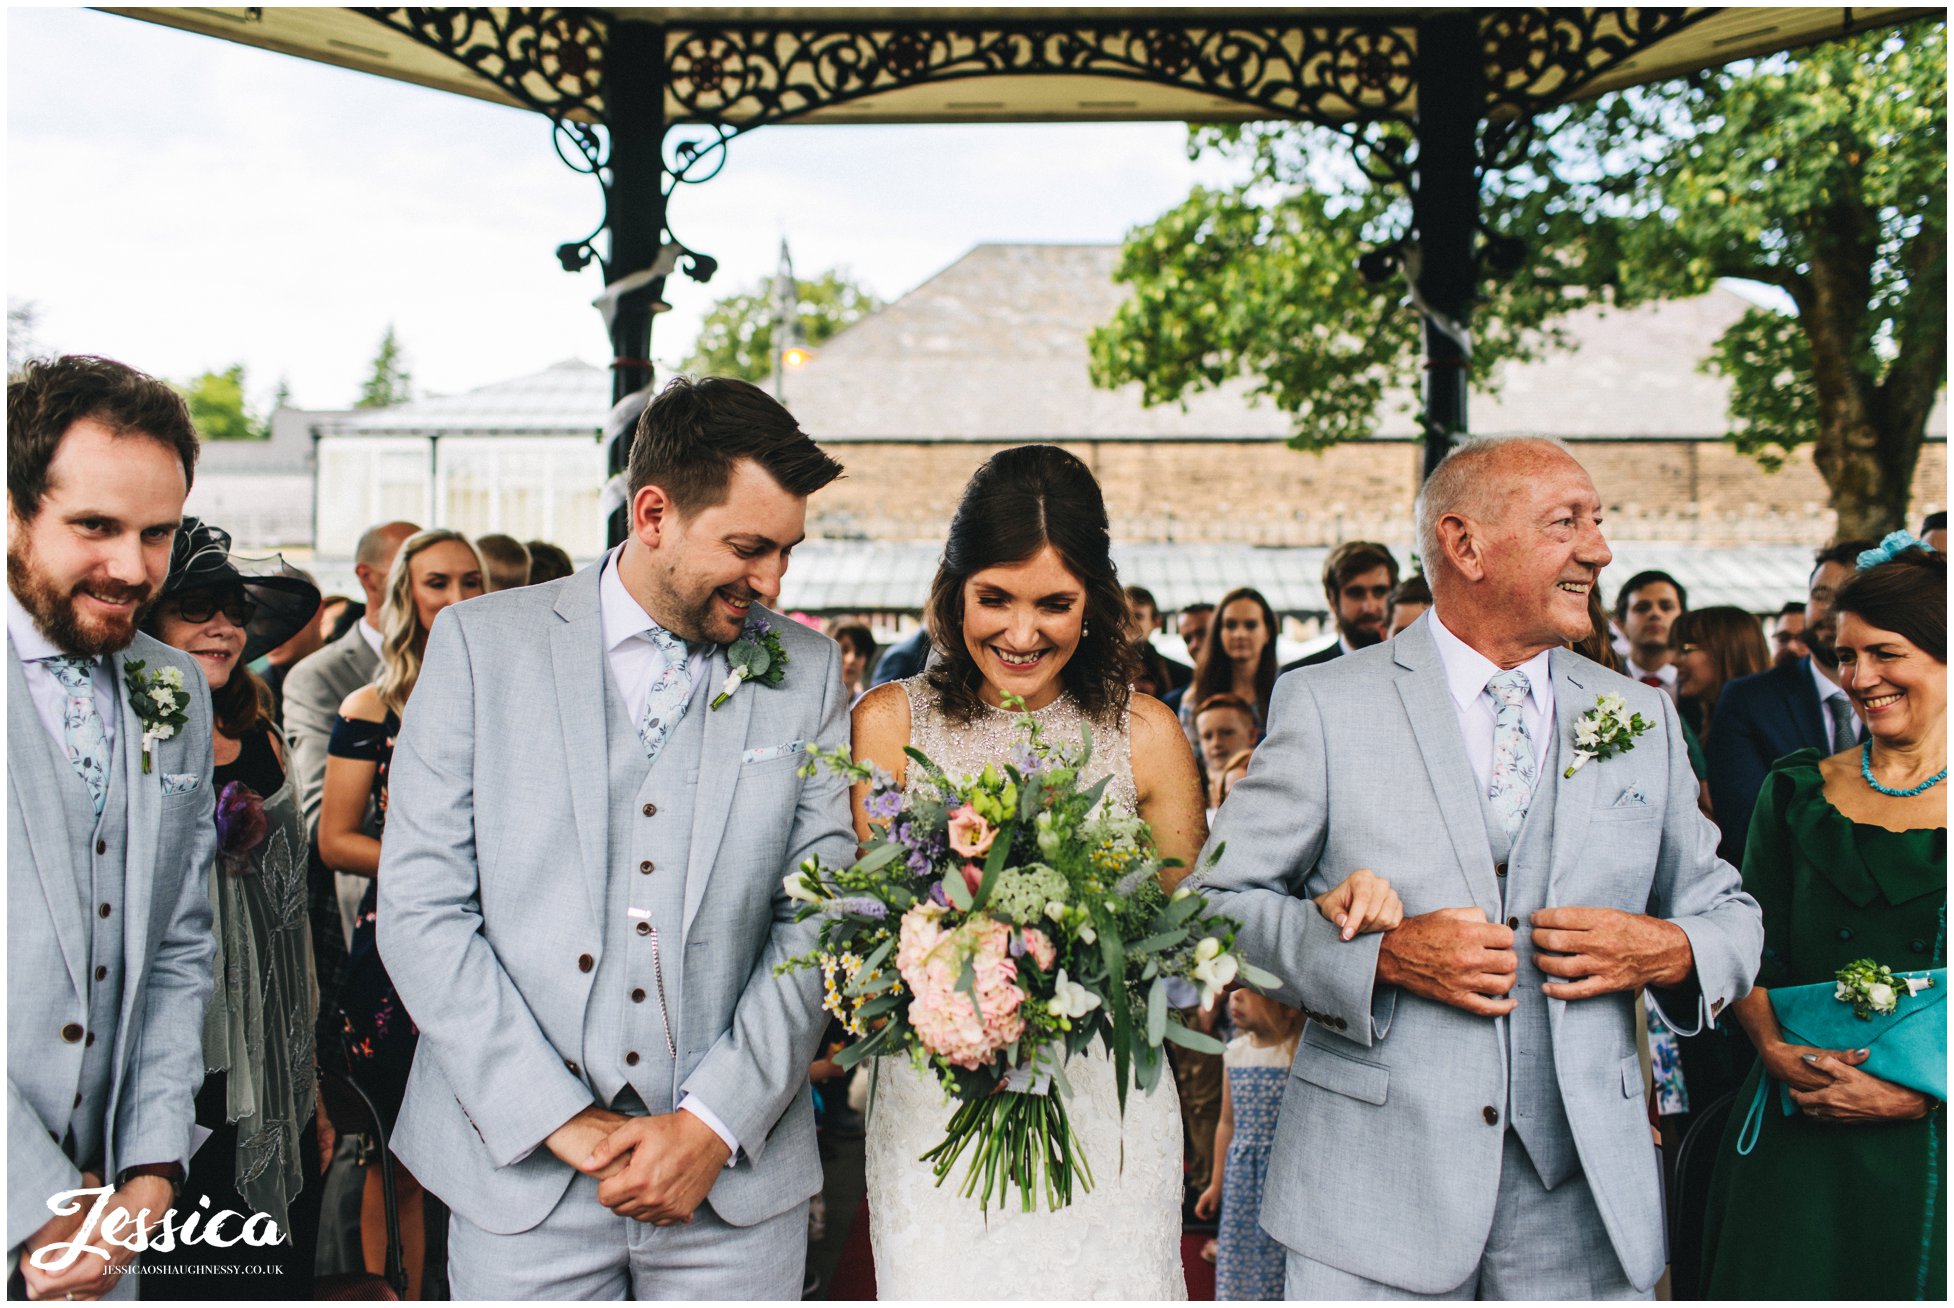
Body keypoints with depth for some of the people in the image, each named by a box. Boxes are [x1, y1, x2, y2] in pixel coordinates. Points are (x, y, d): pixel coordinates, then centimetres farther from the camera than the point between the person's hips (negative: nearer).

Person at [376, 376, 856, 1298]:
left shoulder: (809, 673, 3)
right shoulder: (481, 643, -1)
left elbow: (818, 919, -1)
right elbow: (421, 907, -5)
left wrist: (715, 1122, -10)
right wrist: (558, 1119, -10)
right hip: (521, 1164, -1)